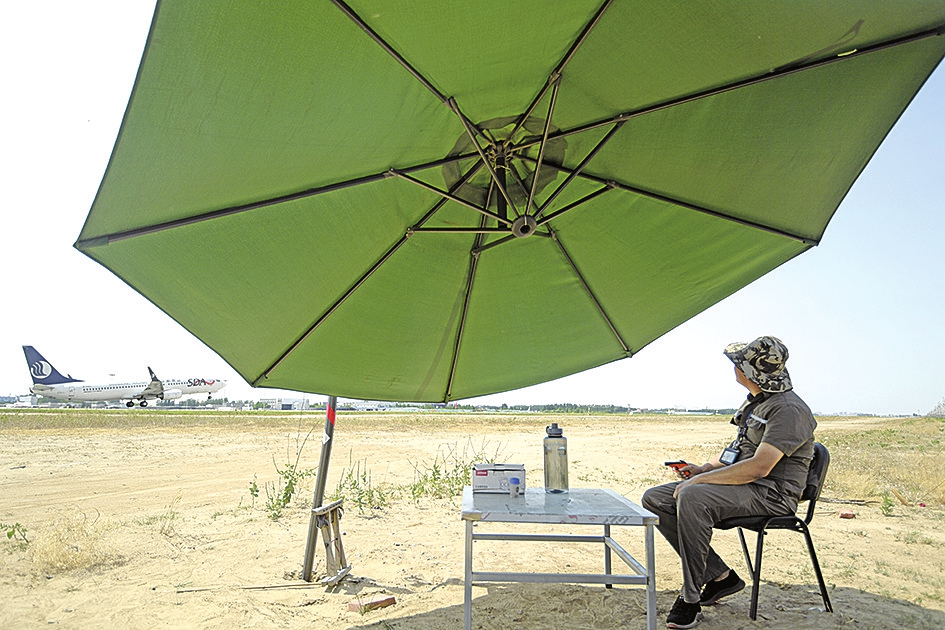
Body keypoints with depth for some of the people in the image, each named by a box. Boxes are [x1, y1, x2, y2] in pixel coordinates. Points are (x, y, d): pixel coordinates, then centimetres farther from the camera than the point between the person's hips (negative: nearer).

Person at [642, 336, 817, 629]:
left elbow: (758, 467, -25)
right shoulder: (755, 402, 16)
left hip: (772, 494, -10)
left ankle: (691, 599, -22)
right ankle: (720, 576, 1)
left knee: (692, 497, -36)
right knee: (654, 499, -4)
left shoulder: (789, 409, -15)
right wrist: (703, 468, 7)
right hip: (742, 485, 10)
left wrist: (700, 480, -22)